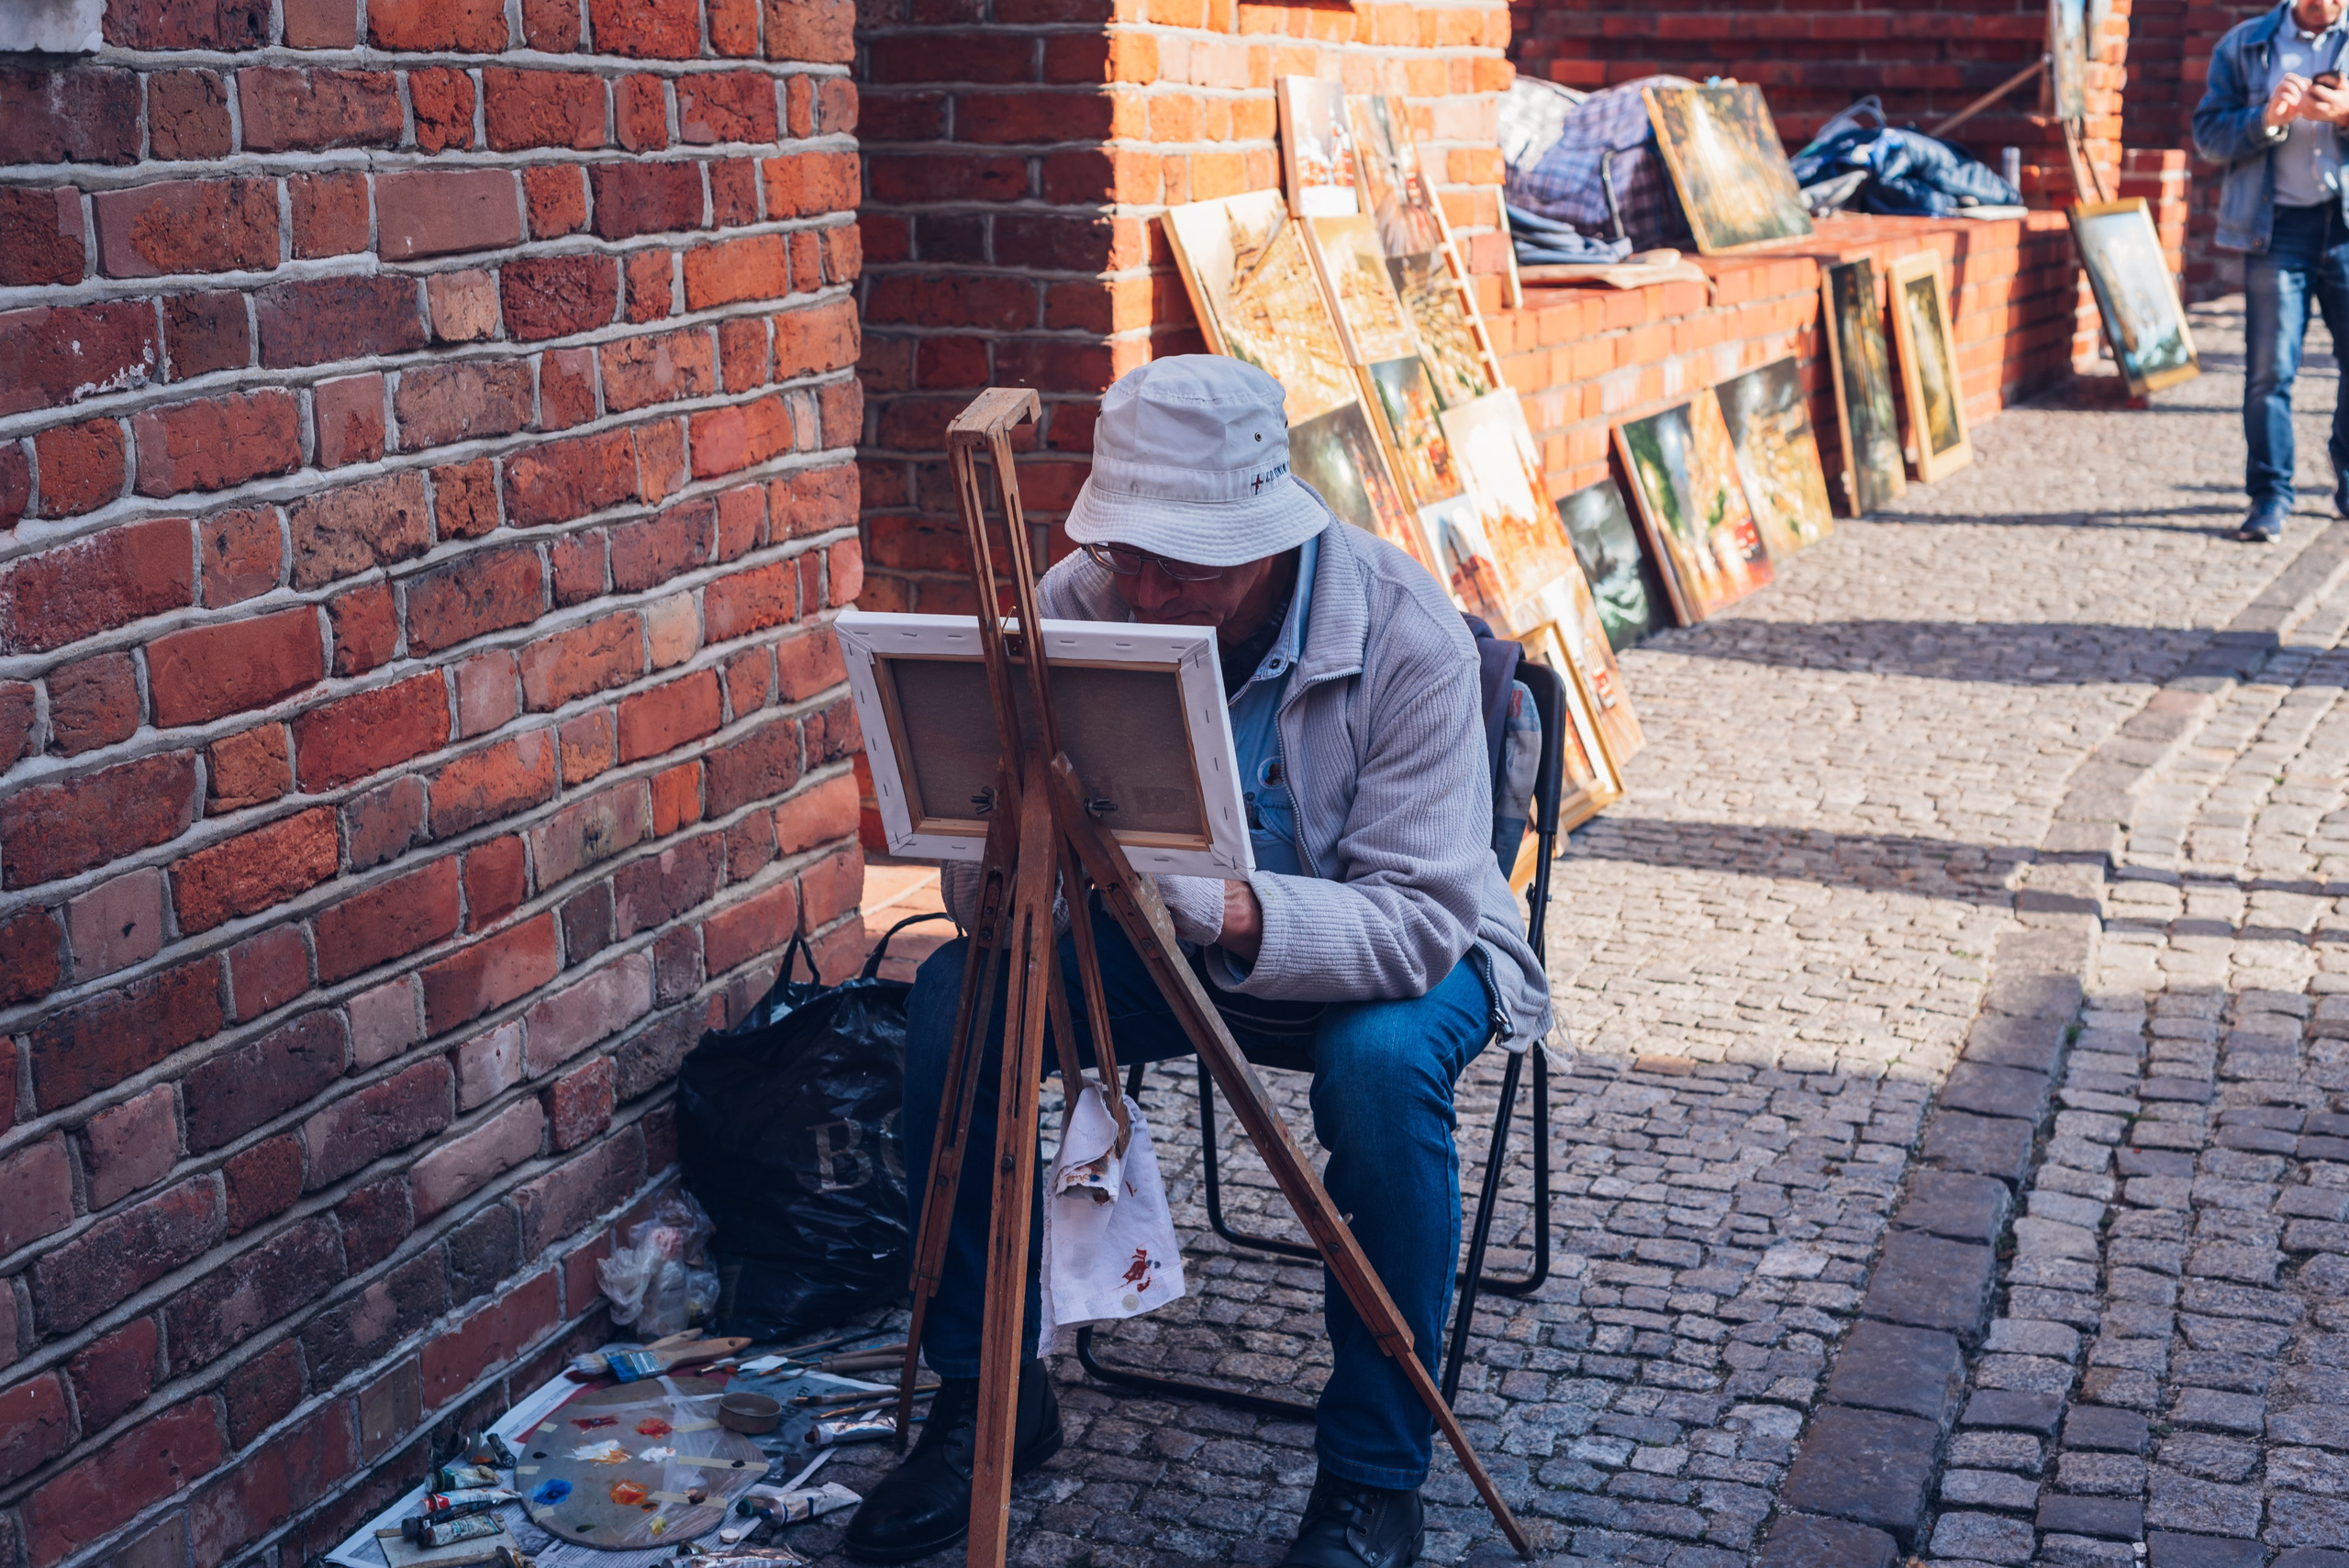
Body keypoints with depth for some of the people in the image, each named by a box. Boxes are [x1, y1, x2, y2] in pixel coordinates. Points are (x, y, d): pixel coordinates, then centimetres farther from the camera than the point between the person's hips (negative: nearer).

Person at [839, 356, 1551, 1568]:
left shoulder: (1407, 635, -27)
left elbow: (1419, 919, -32)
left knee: (1382, 1060, -36)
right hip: (1166, 931, 4)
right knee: (952, 999, -19)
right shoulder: (1082, 599, -16)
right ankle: (988, 1395, 2)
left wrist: (1235, 916, -50)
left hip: (1387, 950, -3)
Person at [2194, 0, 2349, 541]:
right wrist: (2268, 118, -15)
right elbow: (2208, 131, 1)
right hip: (2278, 226, -1)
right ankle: (2270, 495, 5)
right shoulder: (2244, 46, 6)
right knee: (2270, 369, -3)